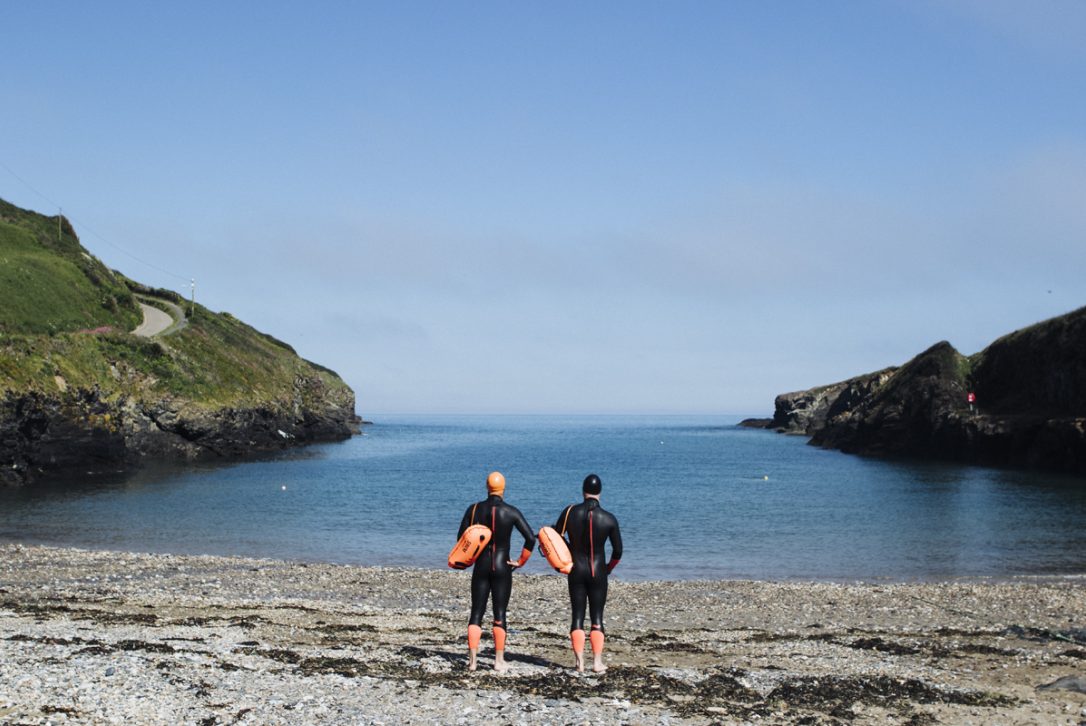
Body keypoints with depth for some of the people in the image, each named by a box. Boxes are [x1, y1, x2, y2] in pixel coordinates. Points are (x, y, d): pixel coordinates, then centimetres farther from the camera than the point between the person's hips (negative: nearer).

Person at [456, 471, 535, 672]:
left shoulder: (474, 509, -2)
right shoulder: (511, 512, -7)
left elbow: (461, 537, 3)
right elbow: (530, 538, -11)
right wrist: (520, 562, 0)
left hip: (481, 566, 2)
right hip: (502, 567, -2)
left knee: (476, 613, 7)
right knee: (500, 614, 5)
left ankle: (472, 660, 1)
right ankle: (499, 661, 6)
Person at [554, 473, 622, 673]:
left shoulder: (570, 512, -6)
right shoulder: (609, 519, -8)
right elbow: (618, 551, -1)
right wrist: (608, 568, 18)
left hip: (576, 571, 1)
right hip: (598, 572, -1)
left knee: (578, 615, 8)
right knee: (597, 617, 6)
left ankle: (579, 660, 6)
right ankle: (597, 662, 2)